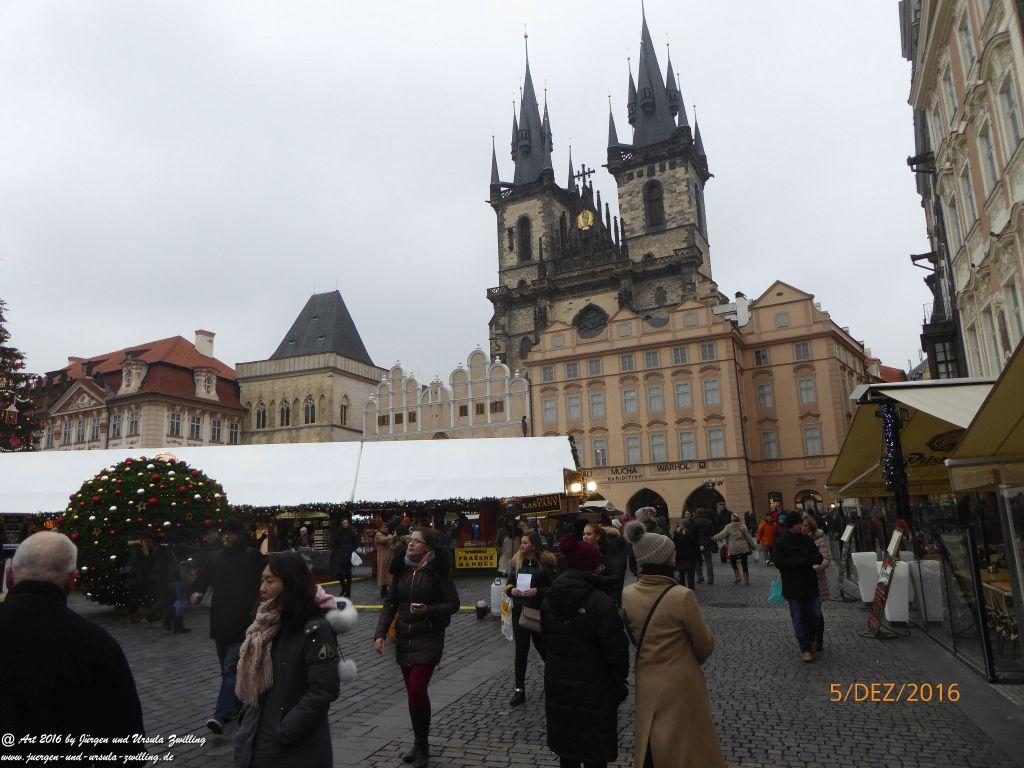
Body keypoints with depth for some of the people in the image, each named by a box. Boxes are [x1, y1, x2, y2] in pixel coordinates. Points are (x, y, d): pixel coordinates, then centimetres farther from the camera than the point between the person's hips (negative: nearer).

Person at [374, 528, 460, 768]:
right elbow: (390, 603, 6)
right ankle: (420, 744, 29)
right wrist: (380, 633, -4)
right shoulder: (401, 569, 3)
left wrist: (428, 610, -21)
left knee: (417, 690, -10)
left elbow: (453, 604, -7)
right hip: (404, 637, 5)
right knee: (414, 692, 13)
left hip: (428, 638, -5)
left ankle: (422, 747, 10)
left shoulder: (437, 571, -10)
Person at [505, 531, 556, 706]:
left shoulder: (545, 562, -8)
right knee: (521, 649, 5)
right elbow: (509, 583, 13)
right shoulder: (517, 561, 6)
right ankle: (519, 690, 13)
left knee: (542, 646, 9)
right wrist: (511, 590, -8)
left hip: (539, 612, -3)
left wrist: (538, 591, -21)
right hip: (519, 611, 4)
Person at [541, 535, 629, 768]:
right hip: (593, 689, -5)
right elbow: (616, 650, -17)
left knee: (566, 749, 20)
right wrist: (619, 683, 0)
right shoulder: (600, 603, -21)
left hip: (557, 685, 6)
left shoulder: (549, 600, -1)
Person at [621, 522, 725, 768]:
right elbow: (705, 644, -11)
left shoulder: (627, 595, -10)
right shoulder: (682, 596, -24)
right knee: (688, 748, 17)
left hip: (646, 684, 4)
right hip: (681, 685, -4)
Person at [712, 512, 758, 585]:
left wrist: (712, 538, -2)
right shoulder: (743, 526, 3)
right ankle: (746, 580, 11)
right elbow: (748, 537, 6)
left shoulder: (728, 527, -7)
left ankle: (737, 577, 8)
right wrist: (753, 545, 15)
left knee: (733, 562, 16)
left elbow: (721, 535, -10)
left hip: (733, 548, -3)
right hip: (744, 548, 3)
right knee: (744, 563, 8)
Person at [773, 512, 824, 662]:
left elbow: (819, 557, 4)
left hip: (810, 584, 4)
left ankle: (808, 639, 31)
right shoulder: (781, 542, -7)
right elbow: (779, 563, -13)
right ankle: (805, 649, 14)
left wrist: (808, 559, -19)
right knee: (798, 619, 2)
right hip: (792, 586, -3)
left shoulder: (807, 539, 4)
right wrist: (800, 561, -21)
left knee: (815, 615, 5)